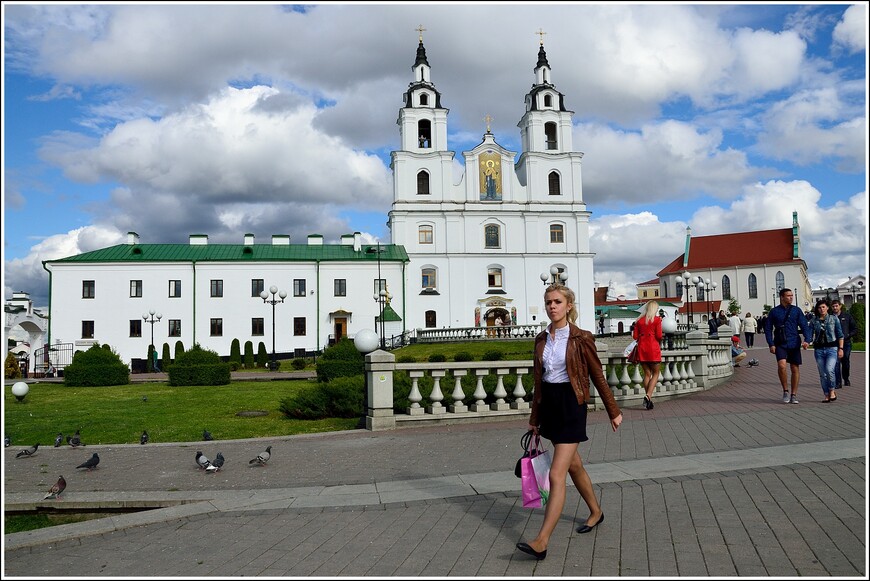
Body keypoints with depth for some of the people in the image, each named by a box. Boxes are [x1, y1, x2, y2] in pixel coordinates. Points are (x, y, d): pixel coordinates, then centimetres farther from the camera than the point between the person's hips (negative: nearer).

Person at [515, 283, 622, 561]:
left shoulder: (581, 338, -10)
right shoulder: (541, 339, 6)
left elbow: (598, 377, -2)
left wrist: (614, 411, 5)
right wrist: (535, 417, 16)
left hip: (571, 405, -7)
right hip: (549, 404, 7)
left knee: (556, 474, -11)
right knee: (574, 465, 22)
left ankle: (541, 542, -9)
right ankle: (596, 512, 44)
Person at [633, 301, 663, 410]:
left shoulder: (639, 320, 6)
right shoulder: (657, 319, -4)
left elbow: (635, 336, 3)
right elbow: (659, 336, -9)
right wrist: (660, 343, 11)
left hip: (642, 348, 4)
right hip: (653, 348, -4)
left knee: (647, 374, 11)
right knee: (655, 374, 6)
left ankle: (648, 401, 11)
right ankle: (648, 396, -13)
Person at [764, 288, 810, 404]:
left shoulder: (797, 311, 7)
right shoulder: (774, 311, 3)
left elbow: (805, 326, 3)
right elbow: (768, 329, 5)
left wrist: (807, 340, -13)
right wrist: (771, 344, -4)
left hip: (794, 344, 2)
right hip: (780, 344, -2)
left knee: (795, 369, 5)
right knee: (781, 365, -21)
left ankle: (794, 395, 17)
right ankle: (785, 391, -4)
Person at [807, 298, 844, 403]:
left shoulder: (834, 318, 4)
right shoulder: (814, 320, 7)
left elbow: (840, 334, 5)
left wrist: (840, 348, 0)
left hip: (831, 348, -2)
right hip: (819, 349, 3)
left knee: (829, 370, -20)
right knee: (822, 374, 4)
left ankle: (832, 391, 1)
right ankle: (826, 395, 13)